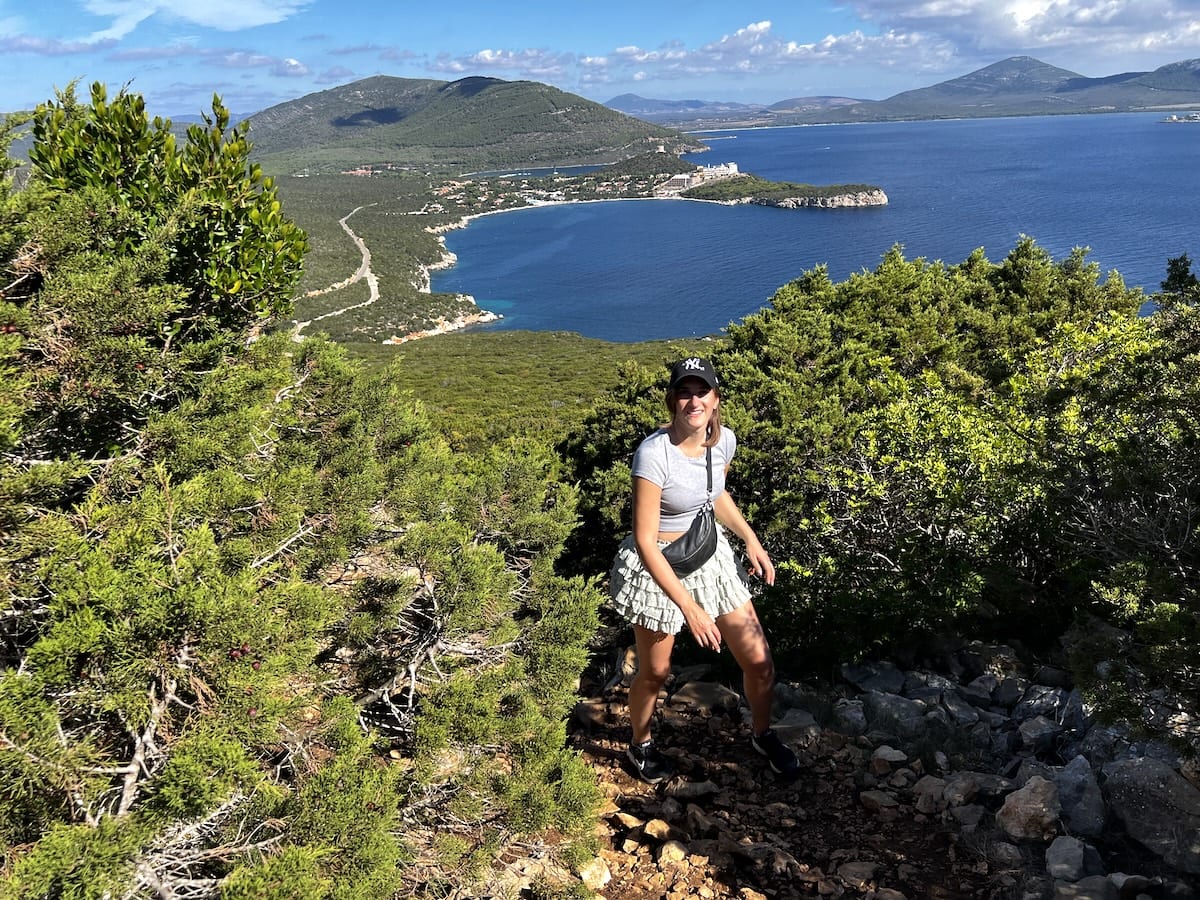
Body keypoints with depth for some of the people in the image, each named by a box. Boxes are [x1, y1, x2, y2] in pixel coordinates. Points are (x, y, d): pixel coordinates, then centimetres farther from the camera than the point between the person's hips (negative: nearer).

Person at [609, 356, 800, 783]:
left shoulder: (724, 440, -8)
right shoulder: (654, 453, -28)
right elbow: (644, 540, -26)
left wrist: (751, 540, 2)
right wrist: (689, 607, -27)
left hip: (711, 555, 5)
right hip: (658, 565, -5)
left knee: (759, 661, 8)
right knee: (655, 672, 13)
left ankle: (762, 734, 39)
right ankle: (641, 745, 44)